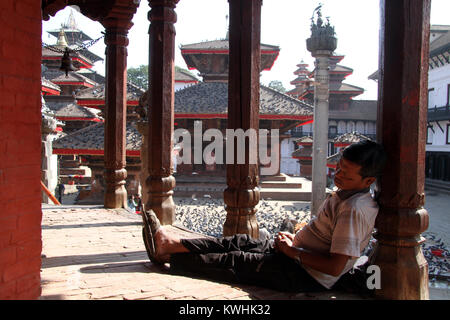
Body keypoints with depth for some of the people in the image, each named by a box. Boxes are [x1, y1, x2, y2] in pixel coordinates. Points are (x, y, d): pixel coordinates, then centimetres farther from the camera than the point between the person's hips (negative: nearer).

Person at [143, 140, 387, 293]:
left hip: (306, 276, -9)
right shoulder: (346, 195, 6)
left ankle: (168, 257, 6)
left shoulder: (355, 209, -25)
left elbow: (335, 266, -28)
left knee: (236, 262, -5)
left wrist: (294, 252, -18)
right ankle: (173, 244, 10)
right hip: (298, 257, 9)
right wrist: (295, 239, 6)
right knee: (239, 242, 6)